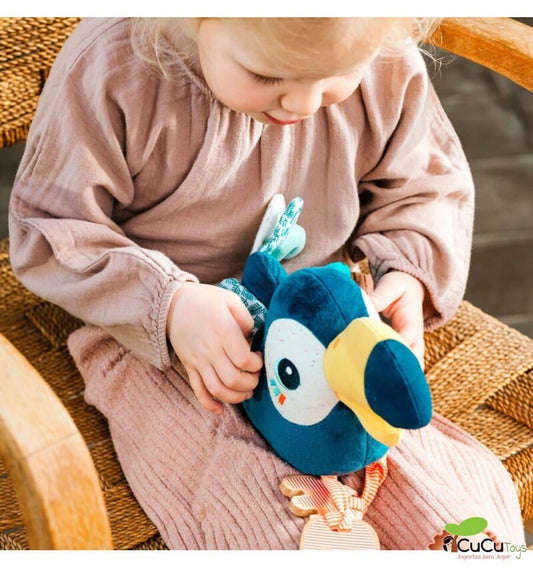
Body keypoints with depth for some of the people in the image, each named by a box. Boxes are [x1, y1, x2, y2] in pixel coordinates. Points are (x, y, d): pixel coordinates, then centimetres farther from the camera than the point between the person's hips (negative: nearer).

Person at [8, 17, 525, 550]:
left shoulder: (386, 63, -9)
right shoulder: (114, 65, -18)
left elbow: (428, 185, 9)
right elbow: (47, 226, -10)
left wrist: (407, 275, -12)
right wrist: (168, 304, -24)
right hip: (157, 346, -2)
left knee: (471, 507, -10)